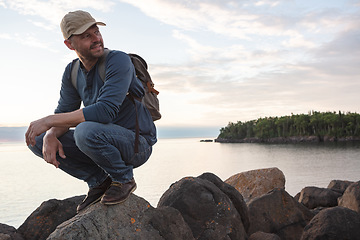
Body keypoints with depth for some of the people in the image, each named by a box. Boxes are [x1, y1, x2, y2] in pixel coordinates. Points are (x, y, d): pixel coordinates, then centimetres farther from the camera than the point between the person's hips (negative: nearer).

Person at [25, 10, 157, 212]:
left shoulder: (118, 60, -19)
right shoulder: (72, 72, 3)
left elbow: (105, 111, -31)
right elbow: (64, 112, 3)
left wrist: (49, 120, -27)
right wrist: (51, 135, -22)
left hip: (137, 143, -7)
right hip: (104, 142, 7)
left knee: (86, 130, -37)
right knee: (37, 140, -2)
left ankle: (124, 179, -9)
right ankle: (99, 181, 4)